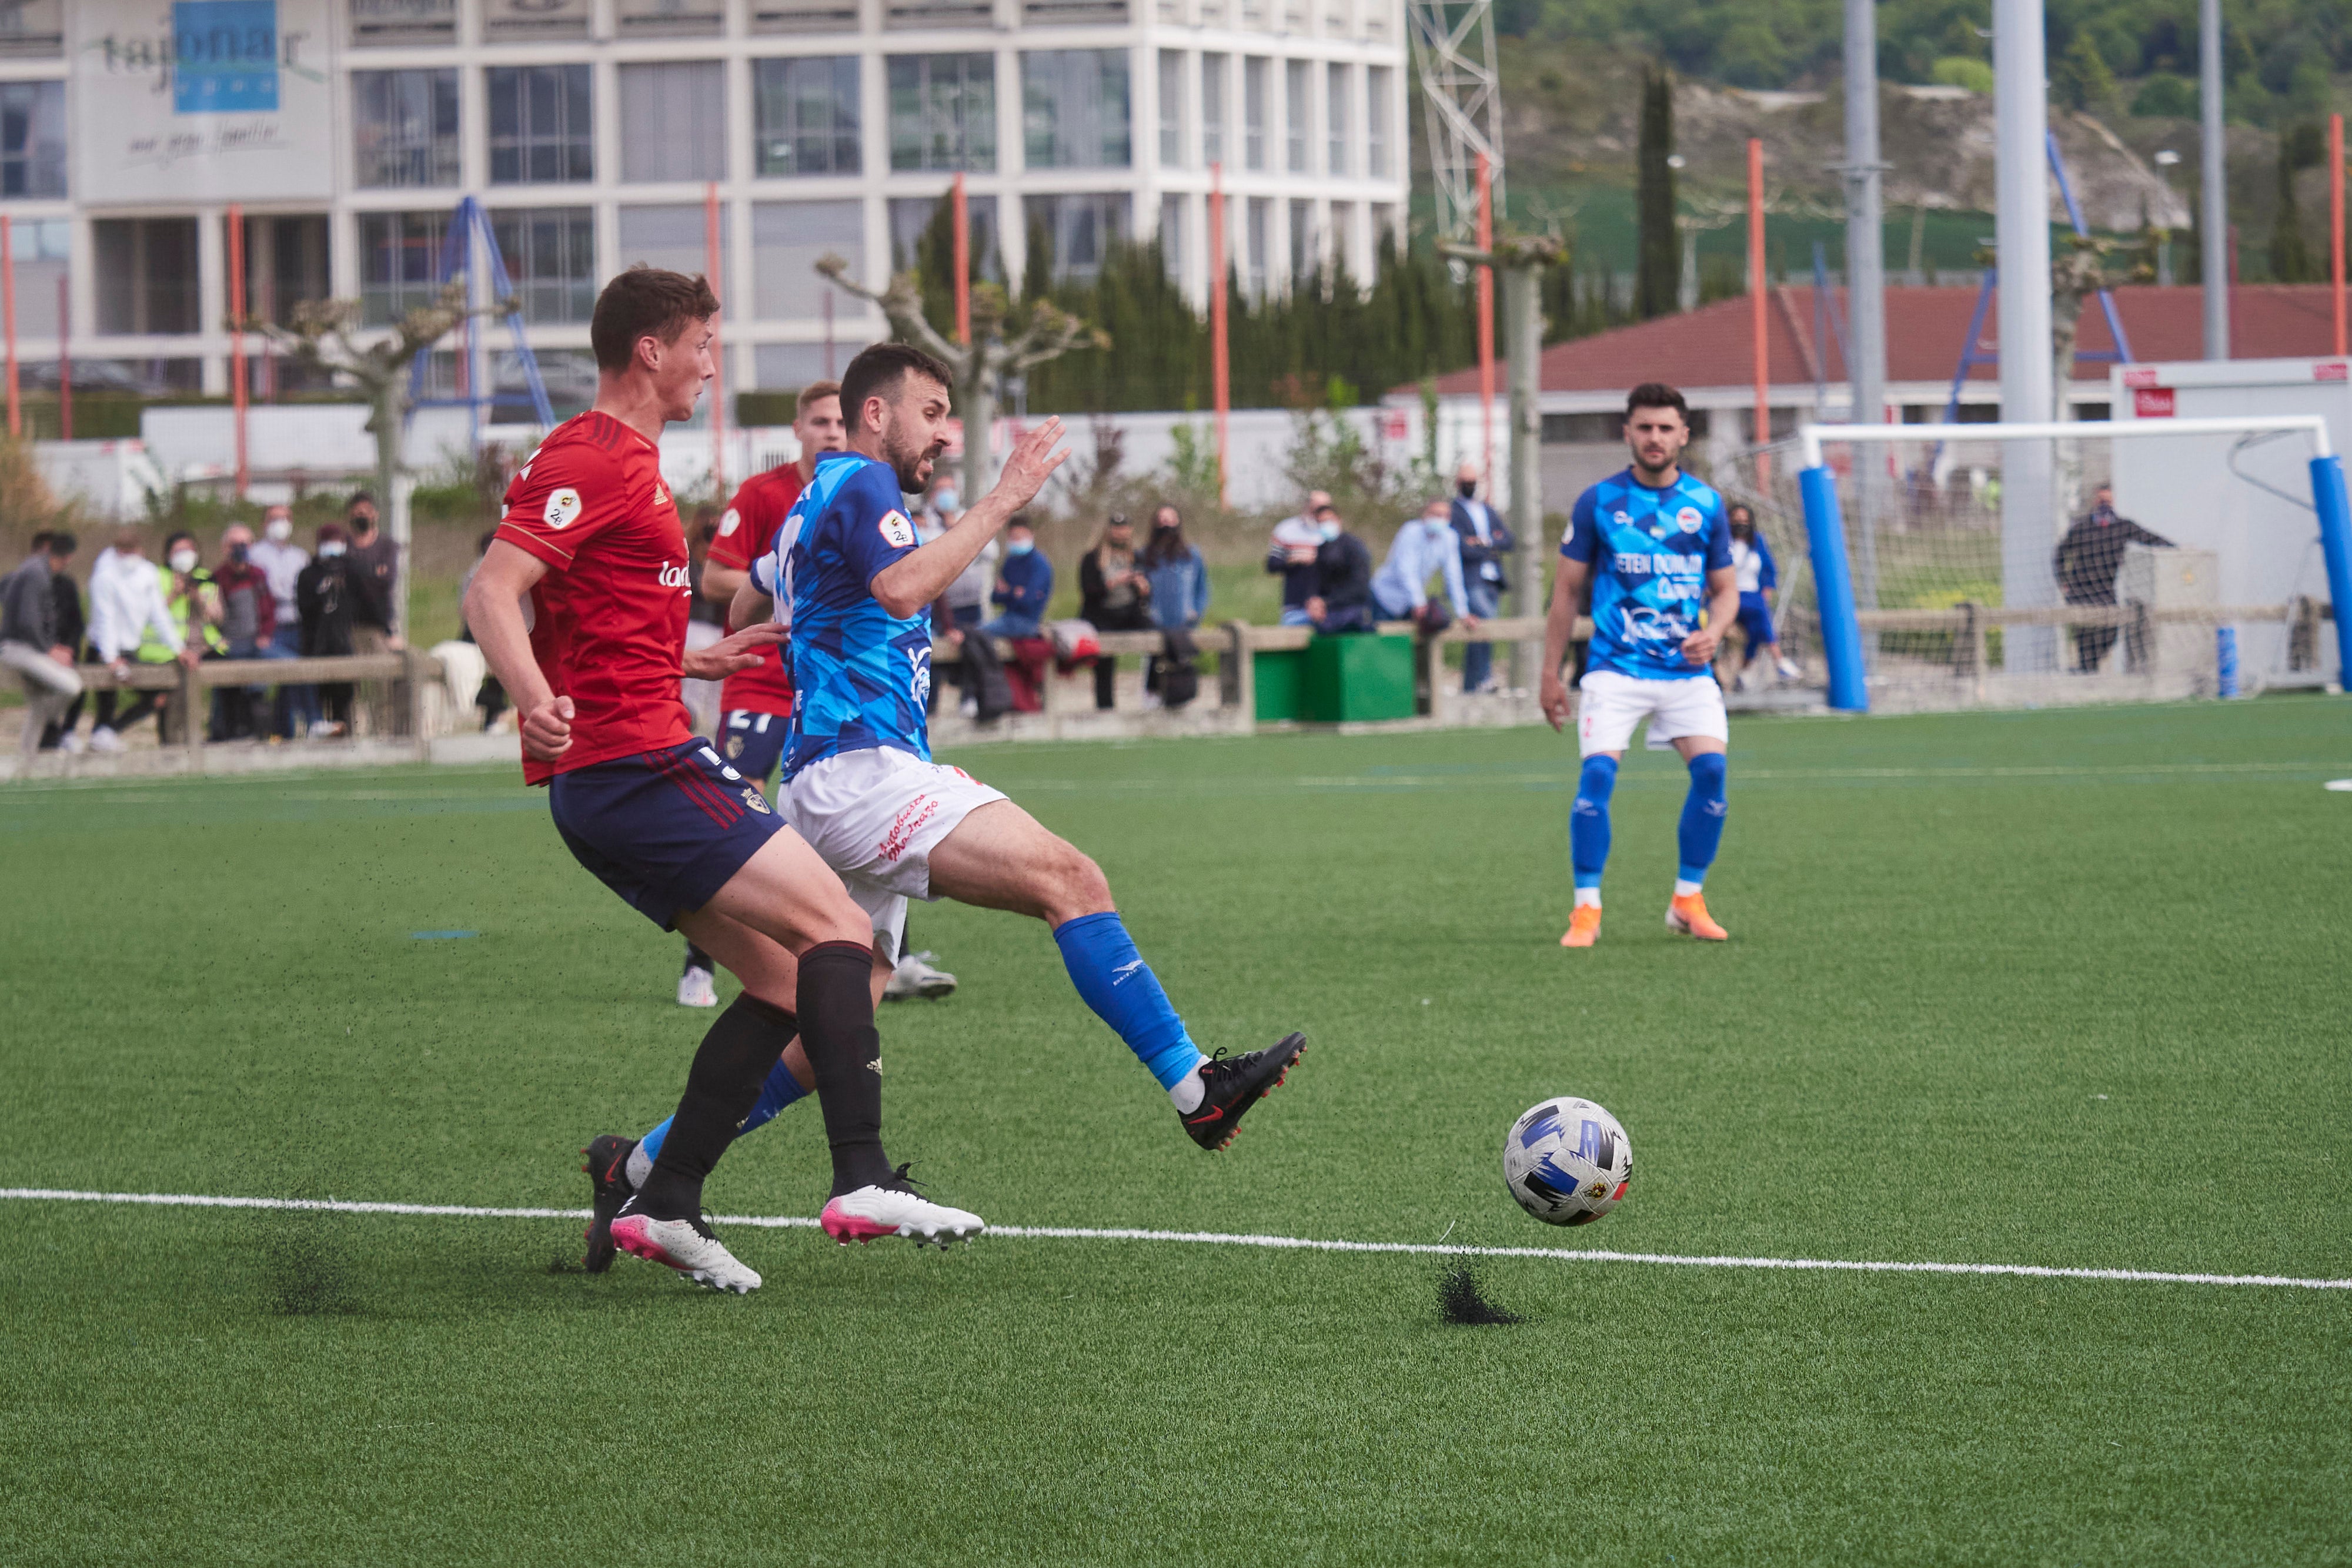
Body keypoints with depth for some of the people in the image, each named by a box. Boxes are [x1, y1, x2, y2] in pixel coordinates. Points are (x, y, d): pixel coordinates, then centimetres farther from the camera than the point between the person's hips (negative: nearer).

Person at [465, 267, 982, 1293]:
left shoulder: (624, 460, 22)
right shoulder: (594, 460, -11)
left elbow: (601, 624, 32)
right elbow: (490, 594, -23)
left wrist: (691, 662, 40)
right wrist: (537, 702, -39)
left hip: (611, 780, 11)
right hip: (634, 765, -11)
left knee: (786, 981, 8)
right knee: (836, 929, -13)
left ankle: (659, 1203, 6)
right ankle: (861, 1182, -21)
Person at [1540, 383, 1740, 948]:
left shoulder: (1706, 504, 6)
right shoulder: (1598, 502, 1)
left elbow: (1726, 587, 14)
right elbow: (1568, 590, 7)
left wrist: (1713, 631, -9)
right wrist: (1551, 674, 5)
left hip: (1687, 669, 2)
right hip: (1616, 667, -2)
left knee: (1711, 766, -15)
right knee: (1597, 771, -18)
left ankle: (1687, 901, 1)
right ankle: (1586, 909, -8)